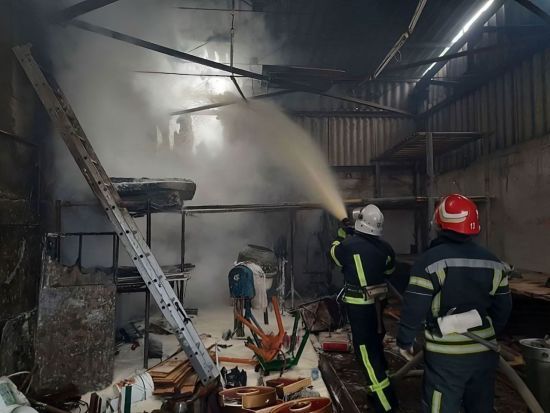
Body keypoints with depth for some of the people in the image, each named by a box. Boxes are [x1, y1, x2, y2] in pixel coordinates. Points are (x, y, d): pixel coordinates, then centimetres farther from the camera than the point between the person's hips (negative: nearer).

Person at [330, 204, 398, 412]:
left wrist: (342, 236, 20)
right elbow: (390, 269, 17)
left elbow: (334, 252, 4)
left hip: (359, 306, -7)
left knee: (367, 352, 1)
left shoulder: (350, 245, -20)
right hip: (378, 302, 7)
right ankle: (383, 391, 37)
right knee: (375, 344, 22)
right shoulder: (384, 247, -3)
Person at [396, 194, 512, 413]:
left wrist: (404, 341, -2)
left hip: (446, 355, -6)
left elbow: (414, 308, -16)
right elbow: (503, 309, 11)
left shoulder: (431, 260, -16)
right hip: (485, 352, 6)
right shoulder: (493, 262, 4)